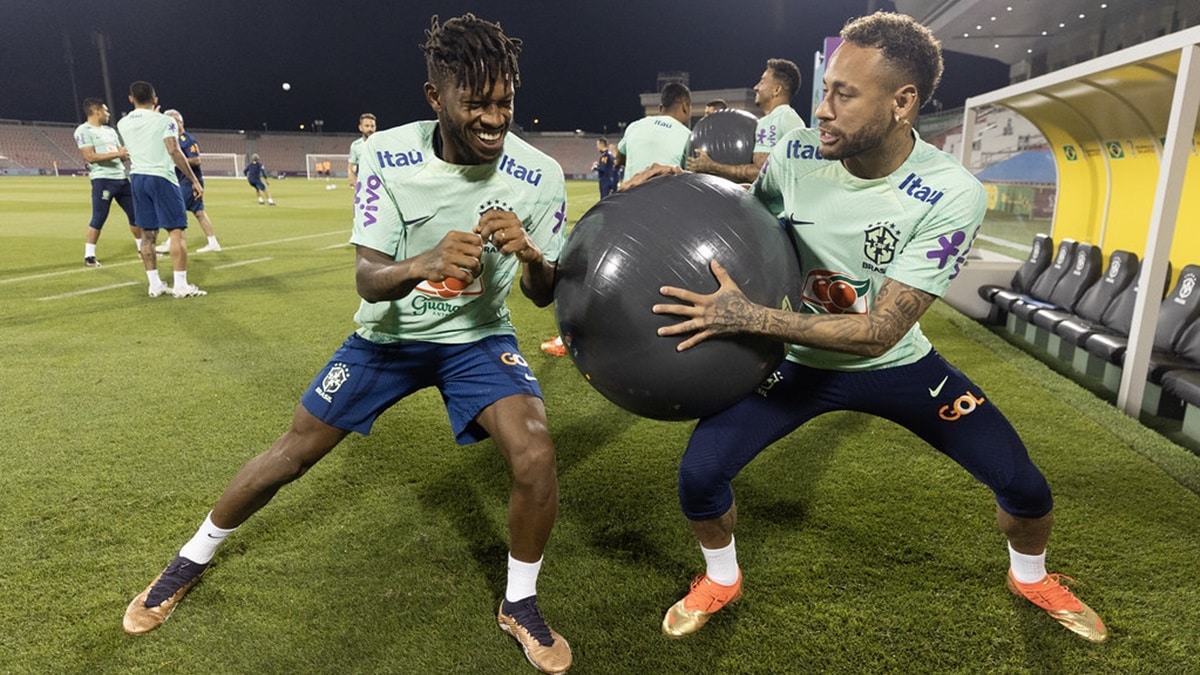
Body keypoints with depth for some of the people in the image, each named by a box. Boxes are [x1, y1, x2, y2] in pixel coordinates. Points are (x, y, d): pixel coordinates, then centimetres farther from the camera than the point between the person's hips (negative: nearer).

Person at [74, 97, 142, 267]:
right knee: (99, 218, -5)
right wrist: (116, 154, -19)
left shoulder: (110, 130, 18)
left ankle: (142, 248, 23)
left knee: (135, 213, 11)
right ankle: (89, 256, 3)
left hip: (121, 178, 7)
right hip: (102, 180, -7)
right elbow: (90, 157, -15)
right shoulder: (83, 130, -5)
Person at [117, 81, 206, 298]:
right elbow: (174, 151, -16)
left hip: (137, 178, 6)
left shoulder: (123, 124, 12)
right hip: (161, 178, -6)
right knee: (176, 231, -6)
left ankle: (155, 284, 10)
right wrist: (194, 180, -13)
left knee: (148, 234, 8)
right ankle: (181, 285, -11)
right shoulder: (164, 121, -6)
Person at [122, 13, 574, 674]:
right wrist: (425, 263, -45)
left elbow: (543, 296, -11)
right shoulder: (387, 154, -19)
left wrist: (530, 254, -36)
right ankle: (191, 560, 37)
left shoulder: (537, 174, -18)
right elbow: (367, 278, -22)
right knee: (291, 453, 7)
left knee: (536, 458, -22)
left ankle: (520, 606, 7)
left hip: (476, 334, 0)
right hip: (388, 330, 1)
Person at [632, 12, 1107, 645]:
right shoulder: (795, 153, -17)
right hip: (801, 361, 1)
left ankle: (1030, 577, 39)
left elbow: (878, 331, -29)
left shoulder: (952, 196, -25)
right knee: (699, 472, -14)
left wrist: (747, 317, -39)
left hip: (898, 364, -1)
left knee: (1022, 484, 0)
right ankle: (720, 580, 21)